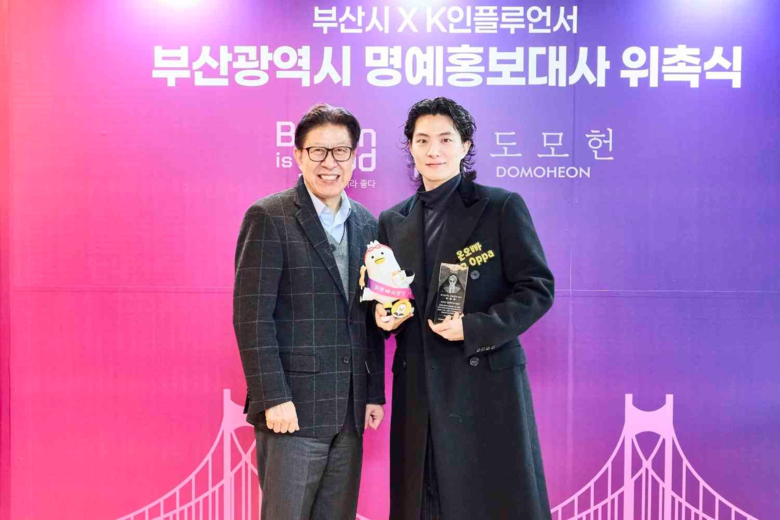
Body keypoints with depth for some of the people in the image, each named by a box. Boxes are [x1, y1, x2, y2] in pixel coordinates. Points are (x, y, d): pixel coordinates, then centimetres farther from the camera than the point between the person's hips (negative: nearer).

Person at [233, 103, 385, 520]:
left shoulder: (366, 223, 11)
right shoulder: (268, 217, -7)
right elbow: (251, 315, -12)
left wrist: (375, 393, 10)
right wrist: (273, 399, -15)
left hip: (350, 410, 6)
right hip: (293, 406, -5)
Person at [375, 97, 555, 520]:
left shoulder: (502, 207, -3)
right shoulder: (392, 221, 11)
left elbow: (537, 289, -5)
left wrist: (474, 328, -17)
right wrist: (384, 315, -4)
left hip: (485, 383, -4)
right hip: (418, 389, 4)